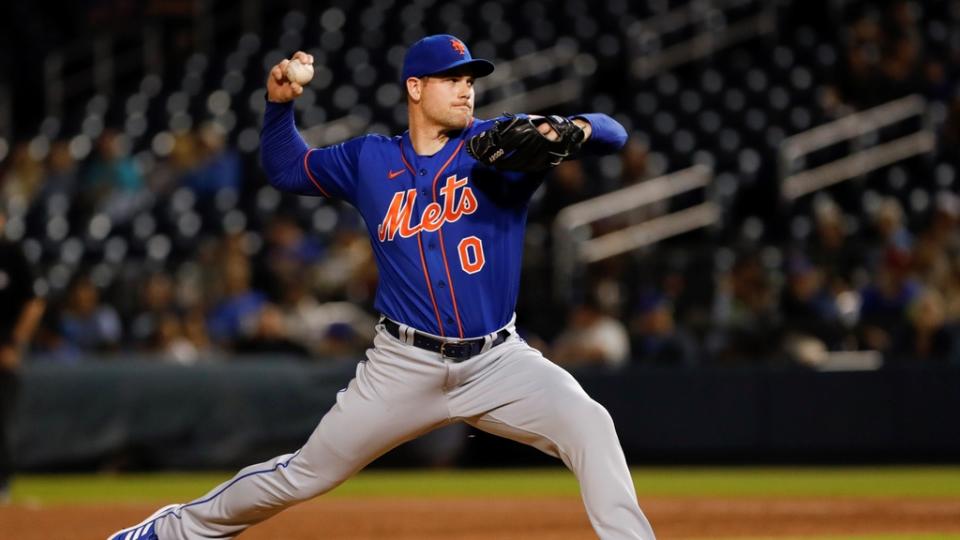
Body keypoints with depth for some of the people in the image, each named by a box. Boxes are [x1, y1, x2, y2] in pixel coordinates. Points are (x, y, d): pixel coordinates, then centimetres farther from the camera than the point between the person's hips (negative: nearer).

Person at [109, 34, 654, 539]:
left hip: (499, 362, -1)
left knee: (589, 426, -26)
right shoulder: (369, 160, 5)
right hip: (405, 366, 1)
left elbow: (612, 134, -11)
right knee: (304, 474, 7)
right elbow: (287, 168, 20)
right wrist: (278, 104, 2)